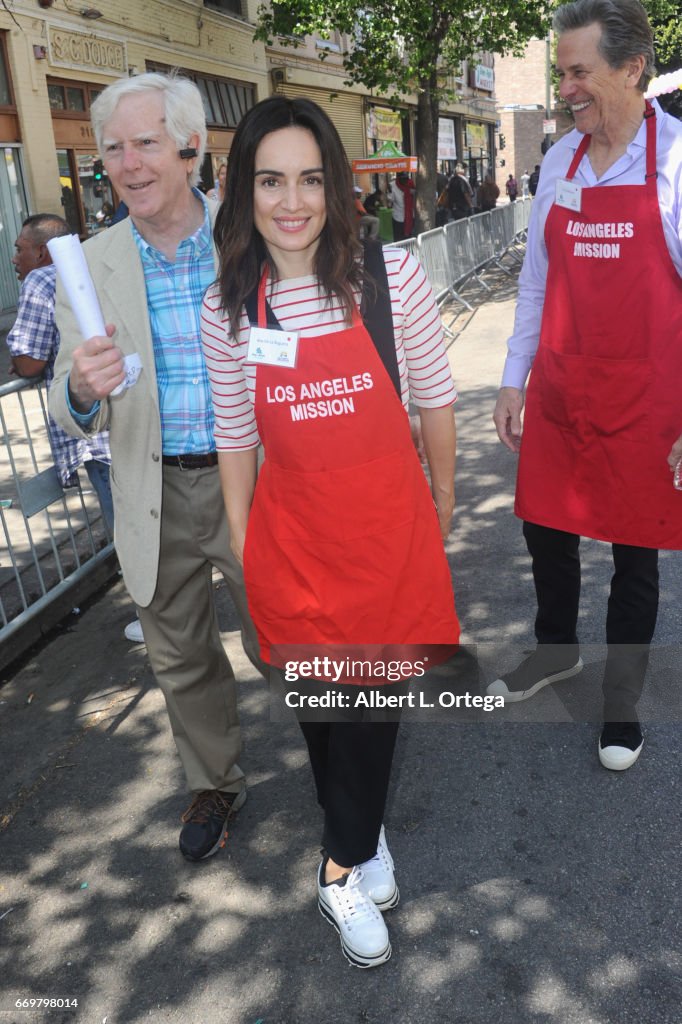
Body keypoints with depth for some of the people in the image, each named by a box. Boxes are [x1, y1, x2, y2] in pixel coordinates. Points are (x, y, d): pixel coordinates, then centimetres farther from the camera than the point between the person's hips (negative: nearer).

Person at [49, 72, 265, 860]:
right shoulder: (89, 266, -1)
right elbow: (73, 415, 0)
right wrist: (83, 389, -25)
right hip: (156, 498, 3)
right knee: (181, 659, 18)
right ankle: (213, 784, 44)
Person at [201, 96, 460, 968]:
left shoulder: (392, 276, -9)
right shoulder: (224, 309, -4)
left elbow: (435, 397, 2)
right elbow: (234, 437, 3)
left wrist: (443, 494, 10)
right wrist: (242, 542, 7)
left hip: (390, 522, -1)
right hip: (292, 532, 1)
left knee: (375, 695, 10)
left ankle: (344, 869, 35)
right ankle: (363, 840, 42)